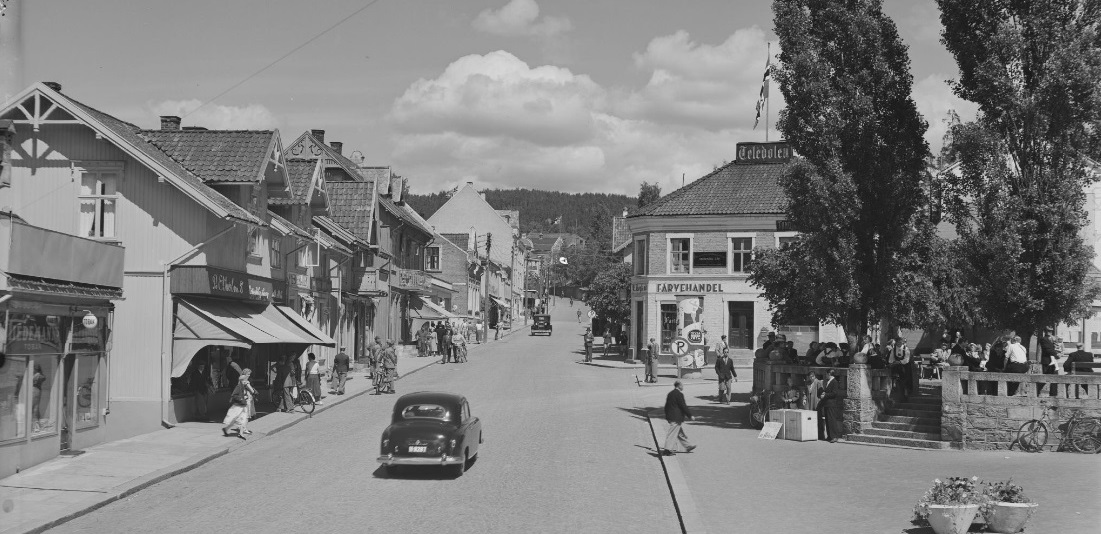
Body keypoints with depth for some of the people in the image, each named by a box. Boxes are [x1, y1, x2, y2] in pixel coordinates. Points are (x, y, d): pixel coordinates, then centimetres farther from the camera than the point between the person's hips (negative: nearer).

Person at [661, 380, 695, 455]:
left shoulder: (670, 394, 11)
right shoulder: (679, 394, -16)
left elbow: (666, 406, 16)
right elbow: (683, 406, -16)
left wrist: (667, 415, 24)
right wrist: (690, 415, -7)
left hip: (670, 417, 9)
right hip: (677, 418, -9)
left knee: (681, 432, 19)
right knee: (672, 434, -6)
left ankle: (688, 446, 30)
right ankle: (667, 449, -7)